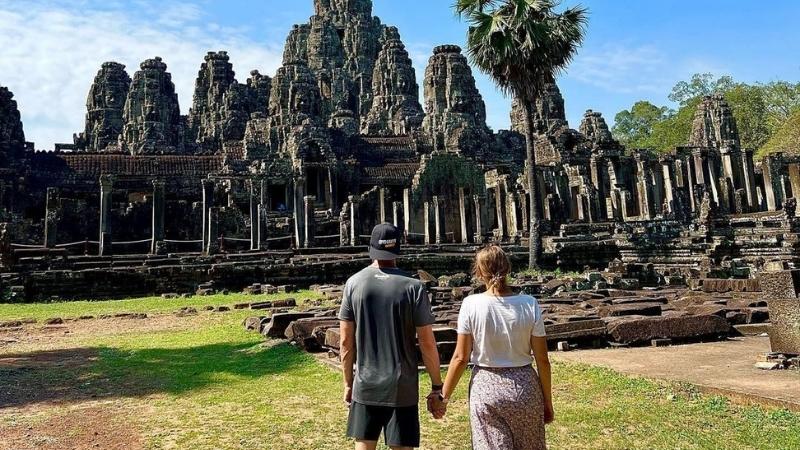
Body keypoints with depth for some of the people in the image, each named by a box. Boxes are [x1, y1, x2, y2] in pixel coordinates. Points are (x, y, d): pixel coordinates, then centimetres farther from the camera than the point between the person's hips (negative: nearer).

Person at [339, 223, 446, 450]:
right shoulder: (413, 287, -10)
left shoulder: (354, 283, -4)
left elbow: (346, 341, -1)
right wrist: (437, 388, 2)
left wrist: (348, 382, 10)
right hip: (402, 389, -2)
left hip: (365, 387, 2)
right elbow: (427, 344, -8)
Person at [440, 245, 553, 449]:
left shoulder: (471, 304, -12)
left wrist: (444, 396, 3)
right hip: (524, 386, 2)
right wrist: (547, 402, 9)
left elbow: (461, 358, -9)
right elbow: (542, 360, -4)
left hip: (486, 386, -2)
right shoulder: (529, 304, -8)